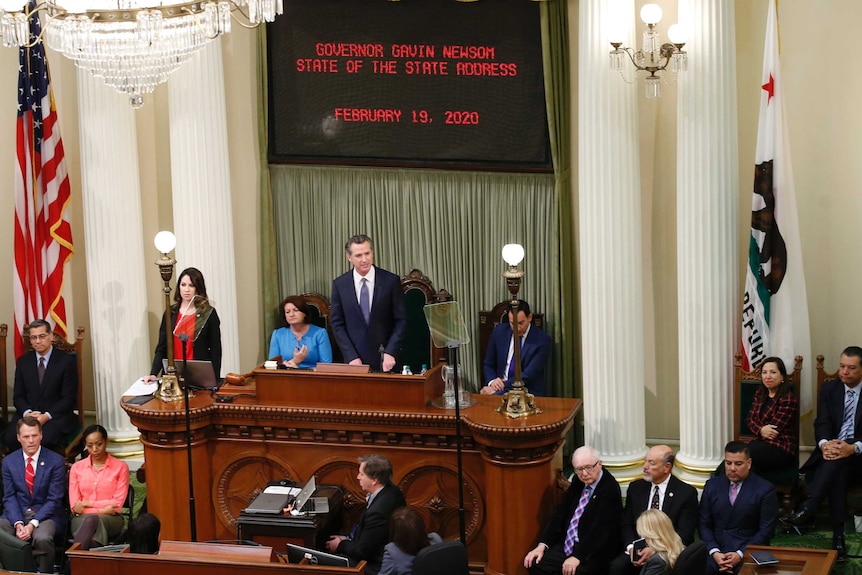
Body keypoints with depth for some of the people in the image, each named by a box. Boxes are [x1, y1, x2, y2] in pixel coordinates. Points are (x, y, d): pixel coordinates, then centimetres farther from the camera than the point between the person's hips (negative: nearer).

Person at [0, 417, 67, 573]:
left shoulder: (56, 461, -6)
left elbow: (54, 500, -8)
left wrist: (33, 524, -19)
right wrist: (18, 524, -15)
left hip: (45, 514, -3)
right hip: (17, 514, 4)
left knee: (42, 538, -35)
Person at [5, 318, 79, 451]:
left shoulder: (67, 361, -1)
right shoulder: (23, 361, 12)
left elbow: (69, 398, -3)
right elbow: (18, 396, 11)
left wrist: (47, 416, -16)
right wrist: (27, 413, -11)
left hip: (56, 415, -3)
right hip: (27, 414, 3)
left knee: (44, 440, -34)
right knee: (11, 438, -26)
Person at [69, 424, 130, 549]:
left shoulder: (120, 467, 9)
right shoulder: (77, 468, 15)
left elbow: (117, 504, 2)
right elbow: (74, 506, 7)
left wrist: (87, 503, -4)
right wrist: (102, 510, -7)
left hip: (111, 520, -1)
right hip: (82, 519, 1)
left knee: (92, 520, -39)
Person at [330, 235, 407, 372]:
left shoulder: (391, 281, -2)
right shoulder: (339, 284, 2)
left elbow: (401, 320, -1)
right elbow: (337, 324, 2)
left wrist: (390, 353, -11)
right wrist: (351, 357, -8)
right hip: (355, 361, 1)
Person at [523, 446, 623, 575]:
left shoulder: (610, 488, -13)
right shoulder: (578, 482, 10)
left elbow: (600, 529, -20)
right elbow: (560, 514, 9)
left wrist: (578, 557, -27)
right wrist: (542, 545, -2)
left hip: (593, 553, -7)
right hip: (567, 545, 7)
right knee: (535, 563, -13)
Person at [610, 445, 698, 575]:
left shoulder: (687, 493, -2)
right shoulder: (635, 488, 12)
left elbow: (685, 533, -7)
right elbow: (626, 524, 12)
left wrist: (655, 550, -18)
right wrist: (631, 547, -9)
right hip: (637, 550, 3)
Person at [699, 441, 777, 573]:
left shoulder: (765, 489, 0)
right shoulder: (712, 485, 10)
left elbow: (766, 530, -3)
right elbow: (704, 524, 9)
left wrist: (740, 554, -13)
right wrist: (714, 553, -8)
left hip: (748, 551, -2)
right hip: (716, 549, 2)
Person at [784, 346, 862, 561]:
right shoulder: (829, 388, 11)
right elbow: (822, 422, 1)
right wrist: (824, 444, -22)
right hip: (831, 447, 3)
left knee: (836, 462, -37)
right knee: (837, 471, -34)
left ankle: (807, 509, -46)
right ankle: (838, 537, -41)